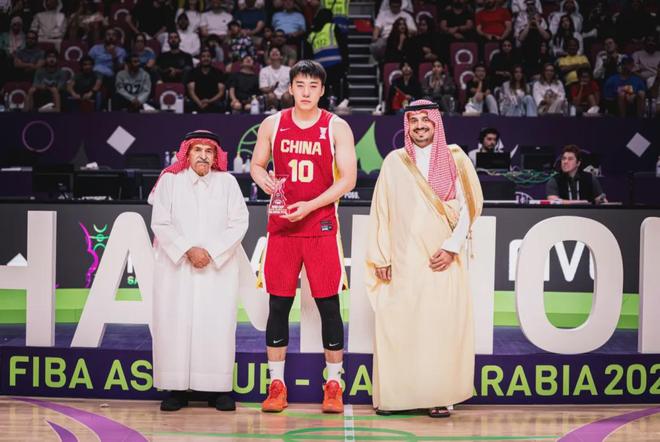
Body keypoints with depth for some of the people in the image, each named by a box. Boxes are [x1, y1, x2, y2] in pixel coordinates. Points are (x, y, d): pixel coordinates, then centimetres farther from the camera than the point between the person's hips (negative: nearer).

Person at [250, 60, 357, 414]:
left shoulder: (336, 127, -1)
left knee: (328, 305, 0)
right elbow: (257, 164, 16)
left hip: (321, 225, -2)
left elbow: (348, 178, -5)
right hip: (281, 225, 2)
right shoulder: (273, 124, 6)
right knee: (278, 305, 3)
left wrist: (310, 205, -15)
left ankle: (333, 385, 9)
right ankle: (276, 385, 11)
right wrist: (263, 179, -8)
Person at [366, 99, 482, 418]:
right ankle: (394, 395, 2)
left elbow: (468, 207, 3)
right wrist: (381, 258, 2)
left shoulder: (455, 159, 7)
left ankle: (438, 397, 1)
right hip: (404, 261, 1)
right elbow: (381, 212, 8)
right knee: (397, 326, -4)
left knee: (442, 325, -4)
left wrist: (452, 248, -8)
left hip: (443, 260, 0)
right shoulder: (394, 162, 8)